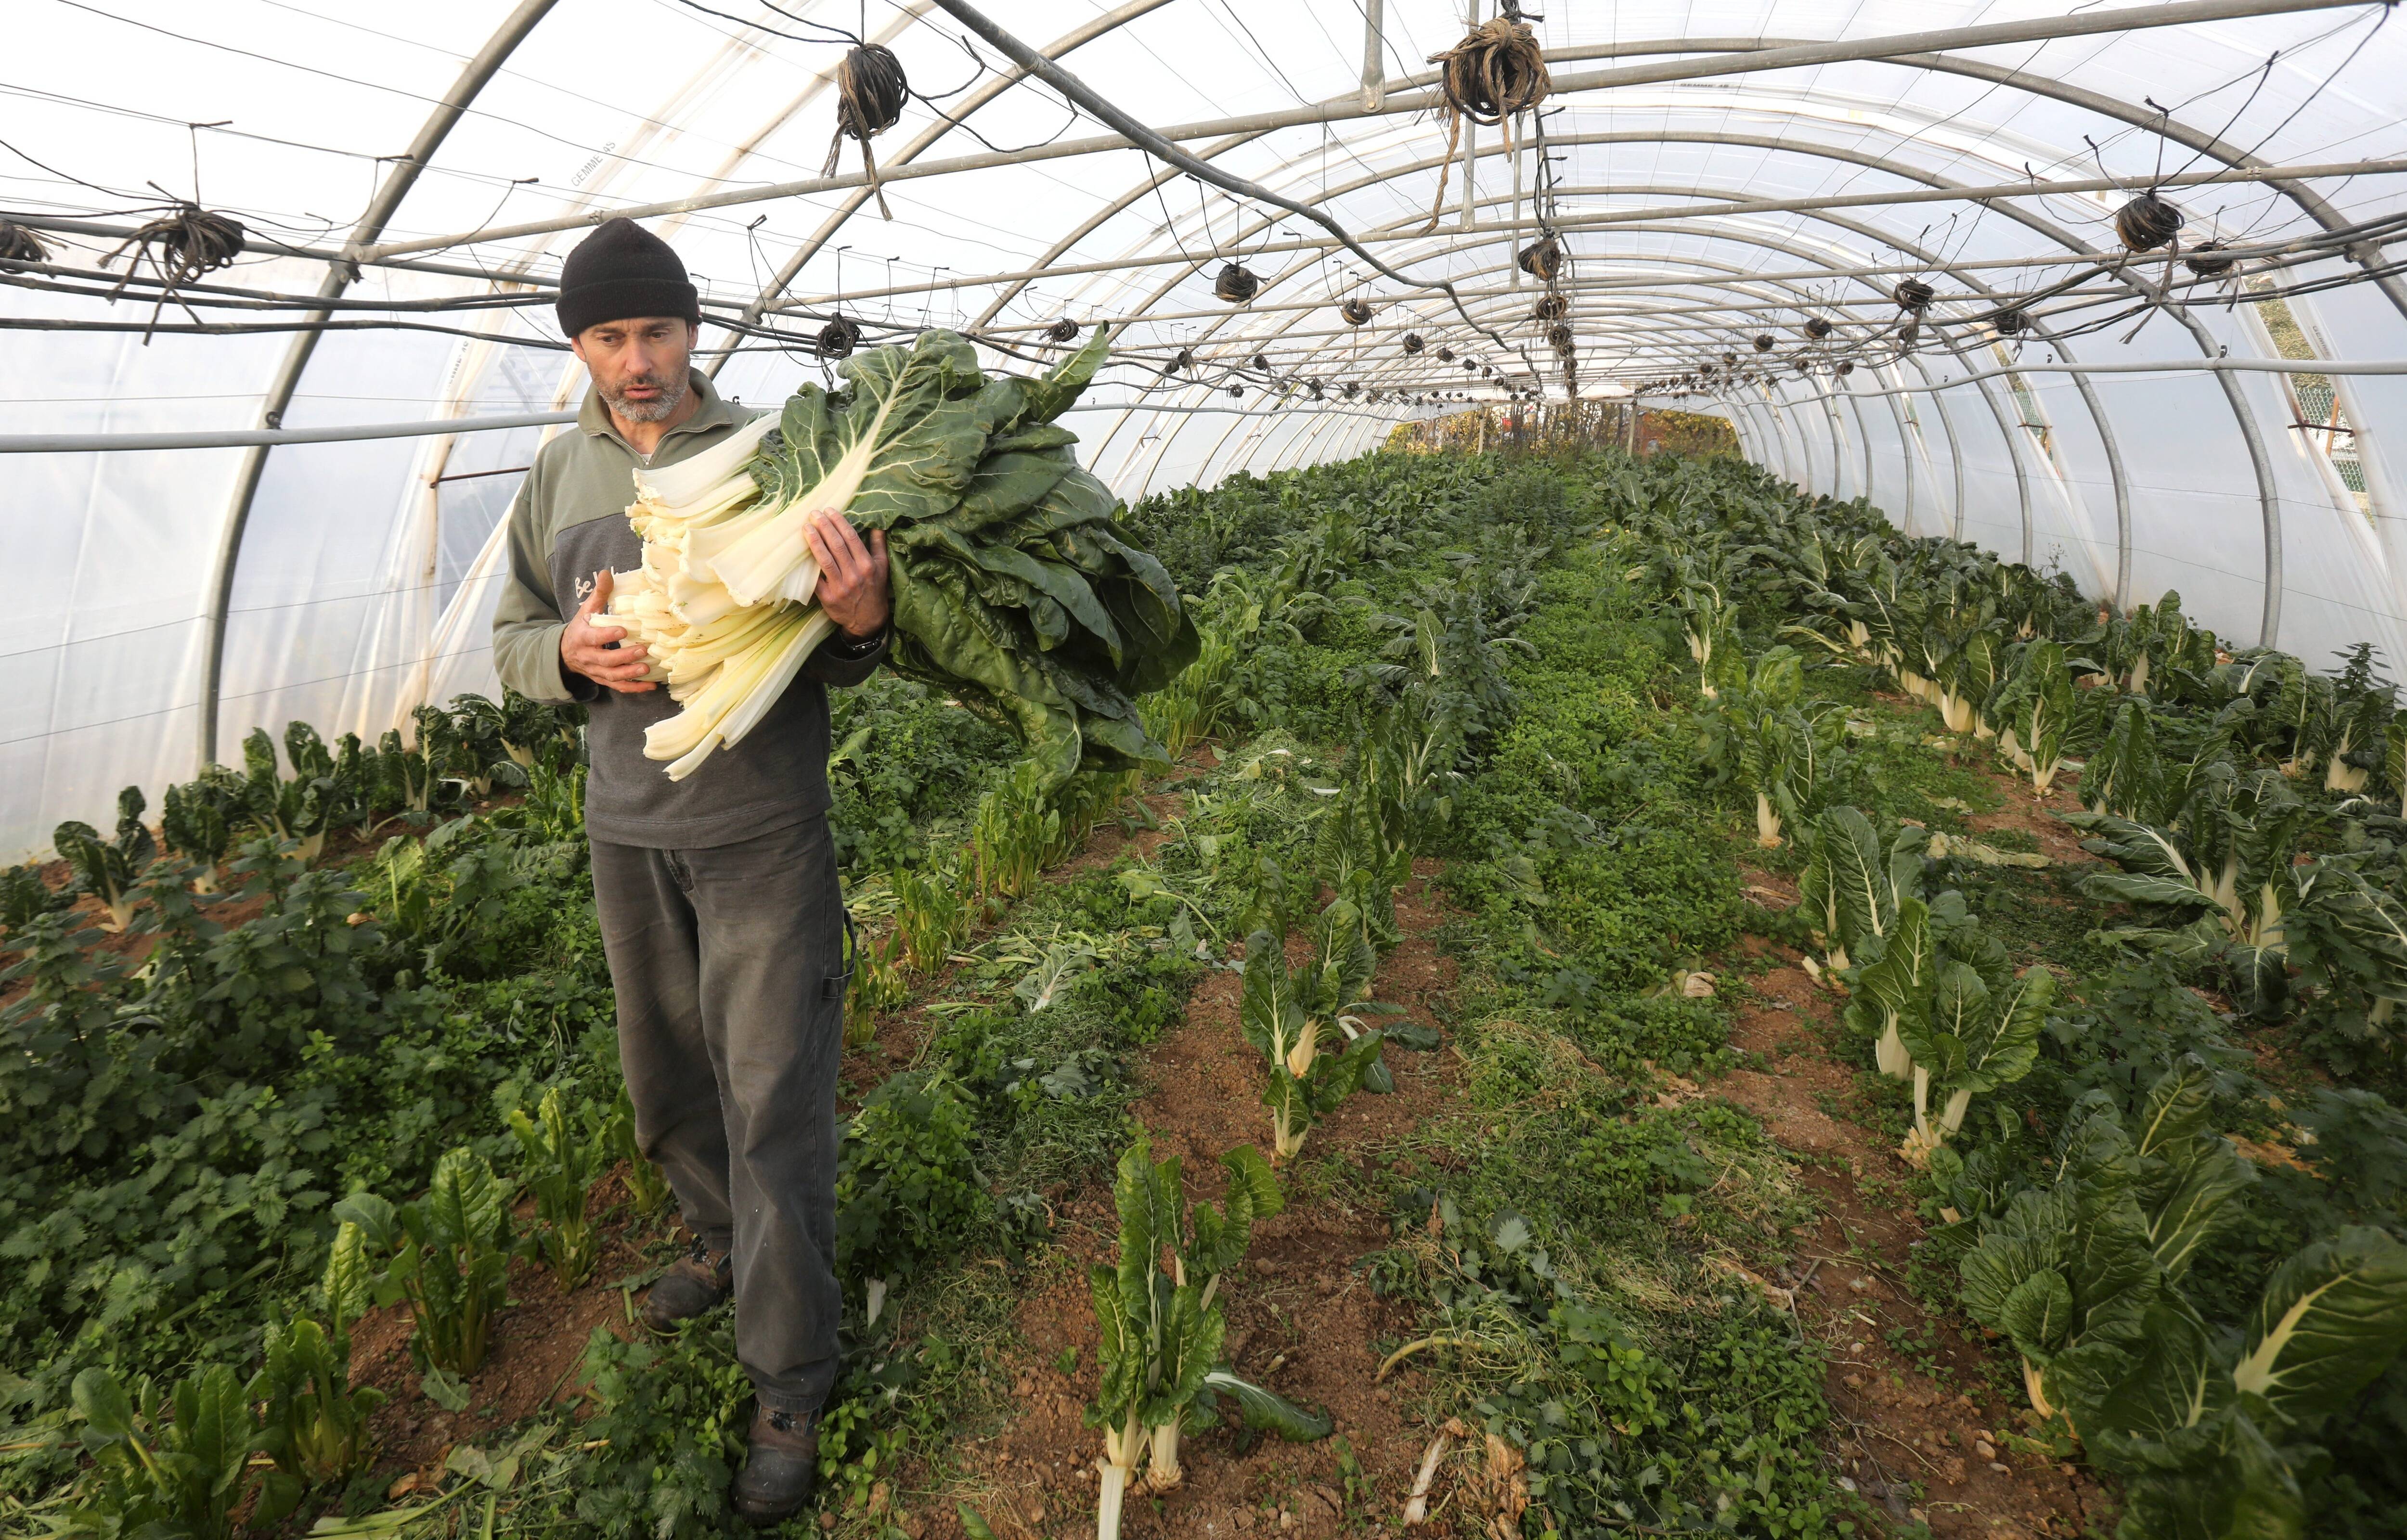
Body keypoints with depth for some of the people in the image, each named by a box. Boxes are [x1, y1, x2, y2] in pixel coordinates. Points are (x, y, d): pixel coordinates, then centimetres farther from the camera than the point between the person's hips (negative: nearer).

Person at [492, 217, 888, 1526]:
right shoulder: (560, 472, 6)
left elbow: (834, 657, -6)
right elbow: (512, 639, 11)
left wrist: (862, 619, -30)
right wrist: (572, 652, -12)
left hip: (763, 831, -5)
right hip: (626, 829, 5)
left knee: (774, 1098, -1)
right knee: (666, 1071, 19)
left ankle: (791, 1382, 14)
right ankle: (724, 1242, 46)